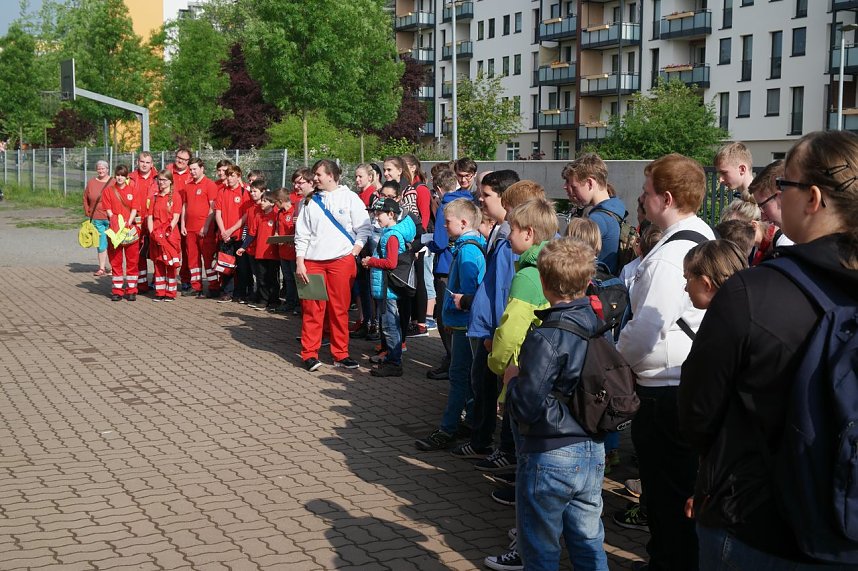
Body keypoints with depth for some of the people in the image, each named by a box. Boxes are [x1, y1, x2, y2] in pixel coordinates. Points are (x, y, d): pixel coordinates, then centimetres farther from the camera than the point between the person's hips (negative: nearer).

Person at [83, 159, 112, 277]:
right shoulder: (91, 182, 9)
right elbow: (86, 199, 17)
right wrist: (88, 213, 10)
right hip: (97, 218, 3)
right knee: (101, 243, 4)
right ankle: (102, 268, 9)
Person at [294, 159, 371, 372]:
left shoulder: (350, 198, 5)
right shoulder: (311, 201, 13)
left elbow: (364, 229, 2)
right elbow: (302, 234, 10)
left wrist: (354, 253, -8)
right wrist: (299, 262, 1)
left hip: (341, 260, -2)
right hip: (312, 261, 2)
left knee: (340, 310, 3)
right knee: (312, 309, -1)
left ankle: (340, 354, 11)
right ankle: (309, 354, 5)